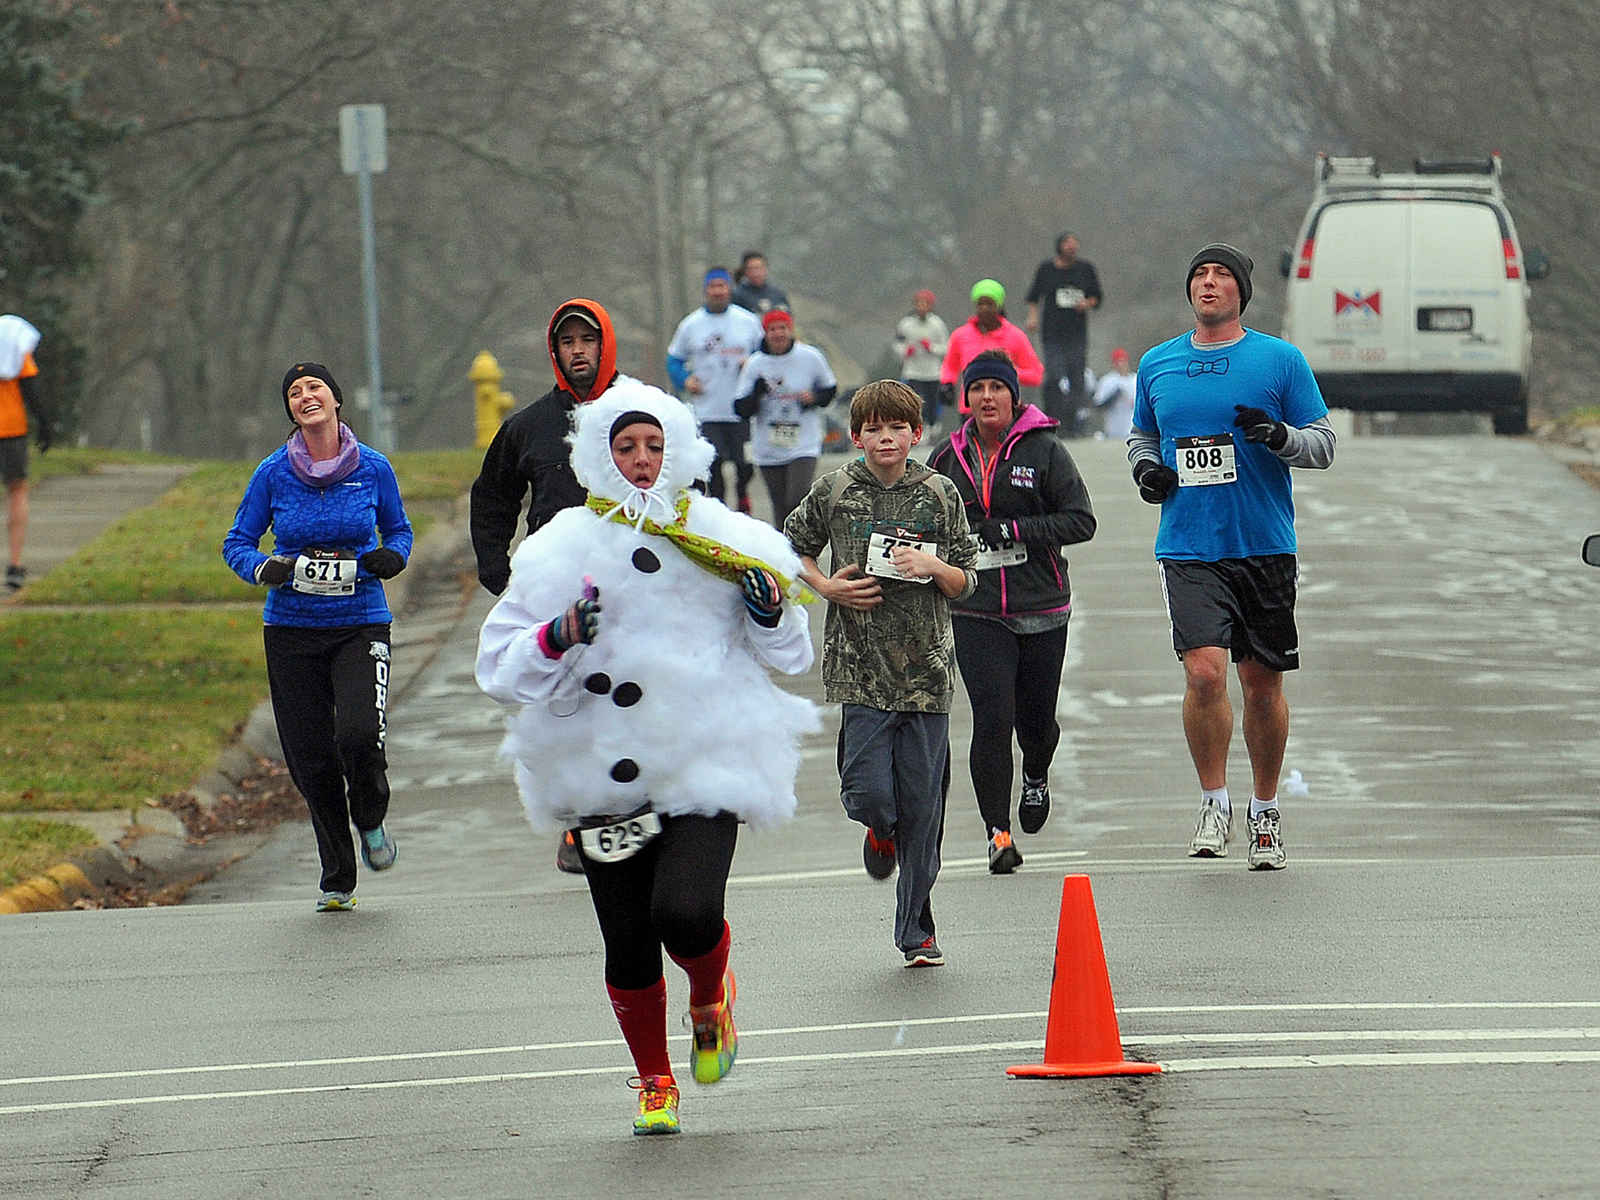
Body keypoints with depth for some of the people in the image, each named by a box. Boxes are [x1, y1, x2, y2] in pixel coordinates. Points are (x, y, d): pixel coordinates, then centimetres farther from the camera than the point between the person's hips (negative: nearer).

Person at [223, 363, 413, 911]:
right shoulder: (273, 473, -1)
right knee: (311, 758, 1)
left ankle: (371, 822, 11)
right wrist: (264, 569, -14)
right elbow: (237, 542, 7)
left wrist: (392, 557, -7)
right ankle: (337, 880, 19)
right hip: (291, 632, 1)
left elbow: (398, 530, 15)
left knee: (359, 733, -23)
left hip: (360, 625, -1)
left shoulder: (373, 468, 0)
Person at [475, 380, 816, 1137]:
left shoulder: (724, 540, 4)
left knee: (685, 911, -21)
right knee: (628, 945, 5)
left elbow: (788, 655, 14)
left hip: (707, 765, -1)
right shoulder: (565, 550, 1)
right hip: (604, 771, 1)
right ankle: (654, 1081, 29)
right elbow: (501, 668, 0)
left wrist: (772, 613, -7)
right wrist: (561, 637, -18)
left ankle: (710, 1001, 15)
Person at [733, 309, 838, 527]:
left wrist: (815, 398, -7)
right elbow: (741, 409, -3)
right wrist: (756, 393, -23)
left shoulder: (810, 357, -1)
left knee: (797, 500, -18)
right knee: (781, 509, 5)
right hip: (769, 450, 2)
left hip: (804, 446, -2)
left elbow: (831, 389, 14)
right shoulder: (755, 364, -1)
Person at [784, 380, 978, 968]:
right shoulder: (835, 490, 1)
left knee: (922, 807, 1)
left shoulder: (939, 493, 3)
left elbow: (966, 583, 8)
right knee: (868, 794, -10)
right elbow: (791, 548, 16)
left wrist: (934, 567, -12)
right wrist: (827, 587, -1)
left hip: (926, 670, 1)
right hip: (860, 670, -1)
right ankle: (882, 831, 28)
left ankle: (917, 930, 13)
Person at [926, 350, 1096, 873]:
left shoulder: (1044, 449, -3)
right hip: (976, 611, 1)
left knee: (1035, 720, 10)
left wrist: (1014, 530, -15)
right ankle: (997, 832, -9)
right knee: (992, 716, -14)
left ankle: (1036, 777, 46)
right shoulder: (949, 457, 6)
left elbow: (1081, 521, -7)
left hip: (1041, 608, -1)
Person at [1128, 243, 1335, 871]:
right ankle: (1214, 801, 1)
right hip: (1188, 550, 0)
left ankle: (1265, 811, 24)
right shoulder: (1157, 365, 9)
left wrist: (1279, 434, -19)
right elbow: (1141, 434, 24)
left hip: (1265, 546, 0)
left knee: (1263, 682, 7)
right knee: (1204, 672, -17)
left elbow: (1323, 443, 2)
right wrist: (1145, 466, 2)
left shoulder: (1280, 360, 1)